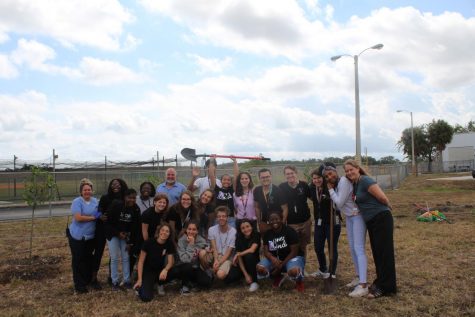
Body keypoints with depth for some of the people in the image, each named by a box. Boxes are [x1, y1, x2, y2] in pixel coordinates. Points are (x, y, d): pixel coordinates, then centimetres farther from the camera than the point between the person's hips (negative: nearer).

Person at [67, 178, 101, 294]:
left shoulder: (95, 201, 4)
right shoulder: (77, 202, -15)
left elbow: (98, 214, 16)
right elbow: (78, 218, -25)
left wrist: (100, 216, -6)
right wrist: (93, 217, -19)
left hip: (90, 236, 6)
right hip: (77, 236, -6)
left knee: (89, 259, 17)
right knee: (78, 260, 4)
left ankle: (89, 280, 31)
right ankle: (79, 285, 14)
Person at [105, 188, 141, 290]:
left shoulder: (136, 209, -10)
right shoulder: (116, 205, -19)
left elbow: (136, 227, -5)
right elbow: (108, 222, -13)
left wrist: (131, 242, -7)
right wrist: (118, 233, -19)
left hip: (126, 236, 3)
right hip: (113, 234, -2)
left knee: (126, 258, 2)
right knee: (114, 258, -3)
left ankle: (127, 280, 13)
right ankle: (115, 282, 8)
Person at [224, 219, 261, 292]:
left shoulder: (256, 235, -15)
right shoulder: (239, 238, -10)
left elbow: (252, 250, -31)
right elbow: (239, 258, -15)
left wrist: (238, 254, -20)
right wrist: (246, 275, -23)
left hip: (253, 261, -2)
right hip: (242, 263, 3)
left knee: (249, 255, -35)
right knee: (228, 279, -19)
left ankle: (254, 282, -18)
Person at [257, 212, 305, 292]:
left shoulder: (290, 231, -15)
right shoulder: (267, 234, 0)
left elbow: (294, 251, -17)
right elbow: (266, 251, -6)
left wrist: (281, 264, -23)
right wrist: (272, 258, -31)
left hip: (292, 257, -5)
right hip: (275, 258, 5)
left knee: (293, 271, -40)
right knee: (260, 269, -23)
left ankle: (299, 281, 0)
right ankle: (278, 277, 10)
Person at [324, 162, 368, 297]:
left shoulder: (344, 181, -19)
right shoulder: (336, 184, 8)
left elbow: (339, 202, -20)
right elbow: (338, 205, 6)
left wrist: (330, 189, -11)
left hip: (357, 216, -10)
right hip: (349, 217, 10)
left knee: (359, 248, -13)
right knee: (352, 248, 15)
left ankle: (363, 285, -15)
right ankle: (359, 277, 28)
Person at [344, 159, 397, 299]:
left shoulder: (365, 180, -16)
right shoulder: (355, 184, 11)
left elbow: (382, 197, -16)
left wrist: (388, 208, -1)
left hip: (381, 219, -9)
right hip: (371, 221, 9)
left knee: (384, 252, -2)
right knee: (377, 252, 16)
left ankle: (385, 287, 5)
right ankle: (381, 282, 29)